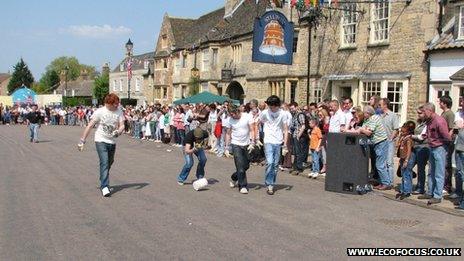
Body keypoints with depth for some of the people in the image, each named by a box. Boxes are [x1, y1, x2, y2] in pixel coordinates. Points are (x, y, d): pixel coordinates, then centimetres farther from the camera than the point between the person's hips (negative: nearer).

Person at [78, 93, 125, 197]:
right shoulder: (100, 112, -12)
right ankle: (104, 187, -18)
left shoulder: (119, 111, -3)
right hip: (101, 141, -5)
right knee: (104, 163, -16)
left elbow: (122, 125, -4)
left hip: (112, 142, 5)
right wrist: (82, 141, -8)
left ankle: (103, 181, 40)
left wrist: (118, 132, -28)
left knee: (109, 163, 18)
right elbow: (90, 126, -7)